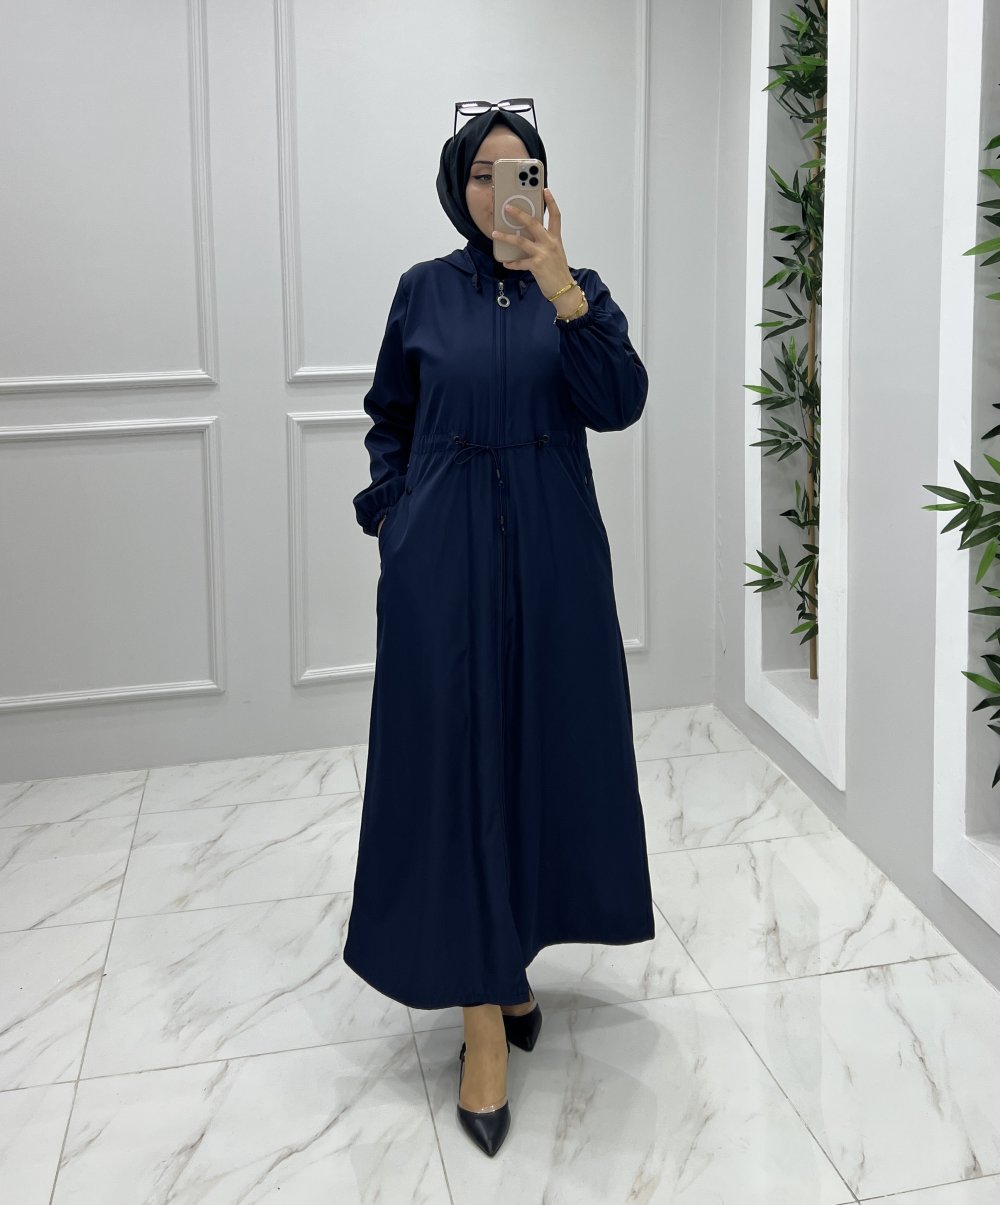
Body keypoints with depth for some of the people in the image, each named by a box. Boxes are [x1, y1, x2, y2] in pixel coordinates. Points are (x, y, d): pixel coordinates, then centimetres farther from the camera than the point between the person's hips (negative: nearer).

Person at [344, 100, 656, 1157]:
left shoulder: (578, 289, 5)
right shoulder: (424, 289, 6)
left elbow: (619, 404, -12)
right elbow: (390, 416, 15)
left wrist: (562, 293, -22)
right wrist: (390, 515, 3)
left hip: (551, 552, 1)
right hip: (443, 553, -1)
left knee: (543, 744, 7)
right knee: (456, 755, -4)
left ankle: (511, 950, 29)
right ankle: (484, 1010, 2)